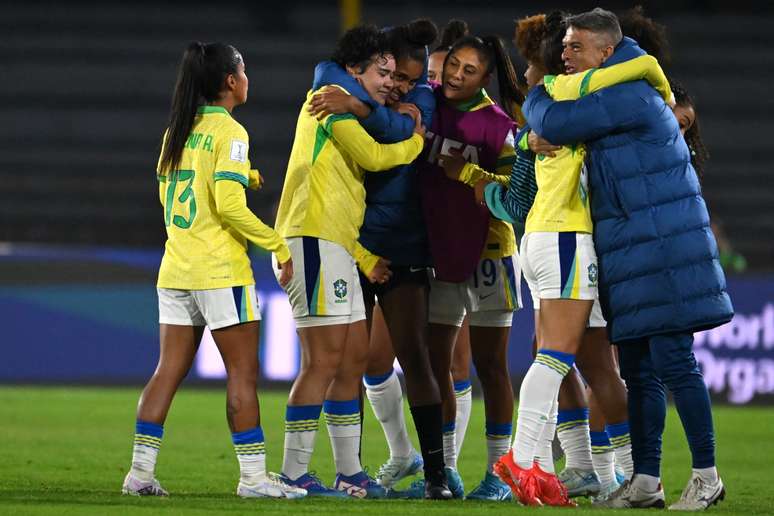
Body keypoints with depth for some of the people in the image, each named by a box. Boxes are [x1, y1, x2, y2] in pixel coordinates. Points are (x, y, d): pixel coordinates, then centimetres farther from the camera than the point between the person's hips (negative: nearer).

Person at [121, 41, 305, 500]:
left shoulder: (177, 130, 11)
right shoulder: (229, 132, -11)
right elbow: (229, 206, -19)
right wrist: (278, 246, -12)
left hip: (176, 268, 7)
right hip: (221, 272, -7)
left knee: (169, 370, 8)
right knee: (243, 372, -1)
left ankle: (141, 471, 4)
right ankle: (253, 475, -2)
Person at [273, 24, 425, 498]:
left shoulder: (347, 115, 24)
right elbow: (373, 156, -16)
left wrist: (366, 259, 15)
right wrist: (415, 142, 2)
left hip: (338, 248, 10)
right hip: (314, 241, -10)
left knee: (355, 358, 11)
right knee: (324, 360, -11)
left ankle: (349, 473, 16)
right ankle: (294, 474, -10)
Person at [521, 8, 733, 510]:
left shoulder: (628, 96, -15)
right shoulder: (607, 96, 18)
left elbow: (554, 124, -19)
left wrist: (536, 96, 3)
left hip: (663, 249, -10)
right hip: (632, 252, 10)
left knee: (673, 363, -9)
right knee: (639, 370, 9)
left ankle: (707, 475, -3)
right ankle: (646, 481, 13)